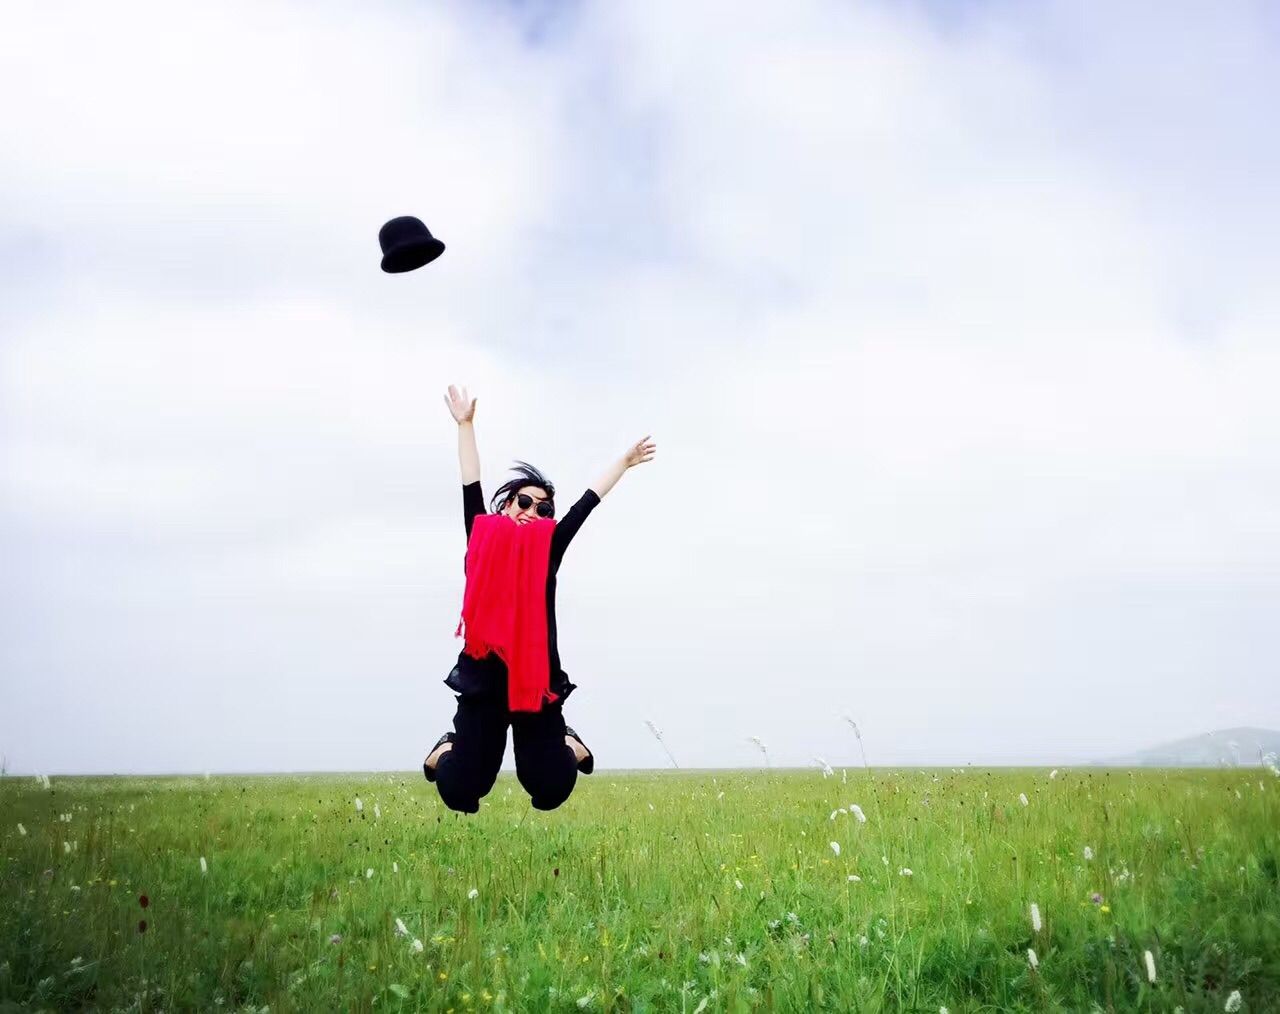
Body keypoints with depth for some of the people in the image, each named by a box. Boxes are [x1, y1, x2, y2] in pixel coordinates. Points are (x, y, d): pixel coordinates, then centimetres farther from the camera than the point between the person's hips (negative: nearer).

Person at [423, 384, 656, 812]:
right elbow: (471, 488, 7)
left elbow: (586, 503, 11)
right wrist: (465, 425, 9)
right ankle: (449, 747, 32)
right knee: (459, 794, -3)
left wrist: (623, 463, 18)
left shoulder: (548, 550, 6)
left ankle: (567, 744, 34)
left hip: (537, 679, 1)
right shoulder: (481, 542, 6)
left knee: (549, 792, -1)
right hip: (482, 680, 0)